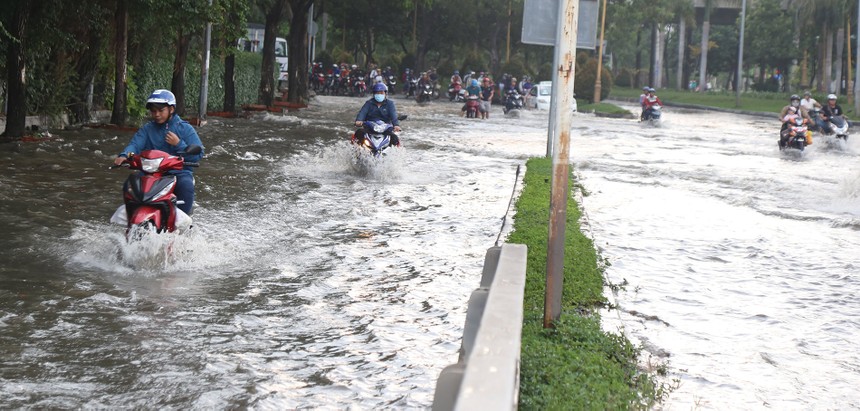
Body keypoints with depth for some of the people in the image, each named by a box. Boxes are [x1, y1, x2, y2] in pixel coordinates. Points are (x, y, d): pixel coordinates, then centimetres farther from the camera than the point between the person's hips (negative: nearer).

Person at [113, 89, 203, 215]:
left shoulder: (185, 128, 4)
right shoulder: (147, 129, 11)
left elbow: (198, 155, -2)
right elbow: (135, 144, -7)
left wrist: (179, 144, -15)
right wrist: (124, 155, -28)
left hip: (180, 172, -3)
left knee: (186, 186, -35)